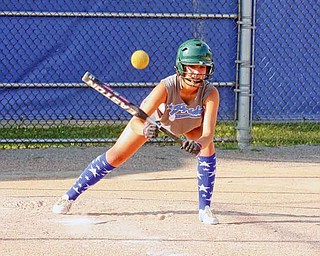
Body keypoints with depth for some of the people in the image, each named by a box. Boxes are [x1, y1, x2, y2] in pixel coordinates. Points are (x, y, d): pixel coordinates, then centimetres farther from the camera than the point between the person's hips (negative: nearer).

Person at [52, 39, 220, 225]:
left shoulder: (210, 93, -38)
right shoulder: (166, 87, -43)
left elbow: (208, 133, -44)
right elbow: (135, 122, -48)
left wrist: (198, 144, -67)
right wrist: (145, 129, -70)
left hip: (191, 122, 1)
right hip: (155, 117, -1)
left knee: (208, 147, -26)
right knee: (115, 156, -3)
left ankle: (205, 209, -11)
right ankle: (70, 196, 14)